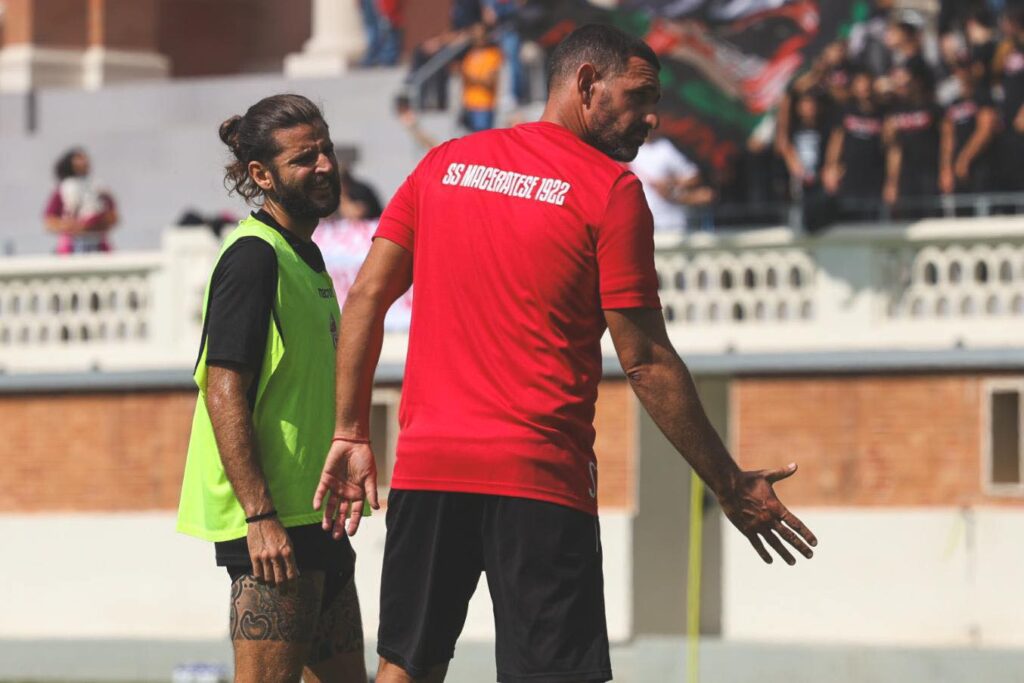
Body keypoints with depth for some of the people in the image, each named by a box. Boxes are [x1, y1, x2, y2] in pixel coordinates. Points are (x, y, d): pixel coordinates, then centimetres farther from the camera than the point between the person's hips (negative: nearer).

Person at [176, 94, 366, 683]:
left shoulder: (306, 258, 18)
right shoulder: (253, 257, -12)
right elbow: (223, 392, -19)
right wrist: (260, 517, -24)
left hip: (316, 517, 10)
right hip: (272, 524, -10)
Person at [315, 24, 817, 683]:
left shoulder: (444, 164, 13)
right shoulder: (611, 189, -3)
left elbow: (366, 299, 10)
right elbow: (647, 362, -5)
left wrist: (351, 434, 14)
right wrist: (731, 487, 1)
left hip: (426, 464, 5)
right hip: (539, 478, -5)